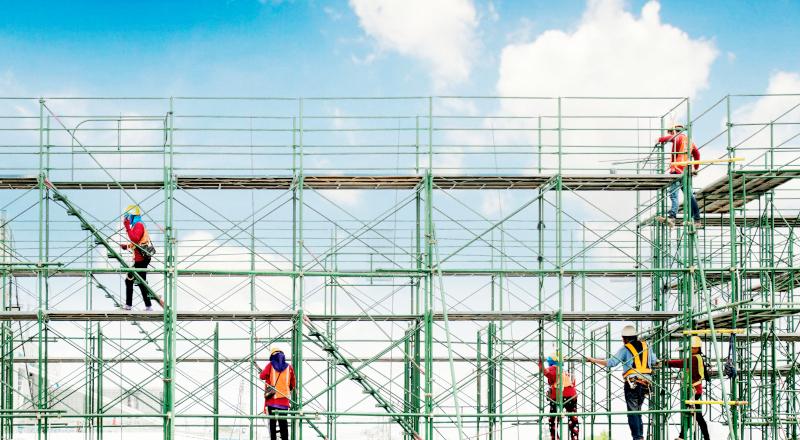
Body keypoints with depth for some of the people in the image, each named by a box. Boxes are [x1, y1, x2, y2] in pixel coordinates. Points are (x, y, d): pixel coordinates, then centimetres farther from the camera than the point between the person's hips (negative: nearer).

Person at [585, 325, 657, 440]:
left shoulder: (625, 349, -2)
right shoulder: (646, 346, 14)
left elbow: (611, 363, -11)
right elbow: (654, 361, 27)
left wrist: (593, 360, -3)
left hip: (632, 384, -5)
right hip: (646, 383, 5)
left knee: (633, 411, -3)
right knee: (637, 411, 16)